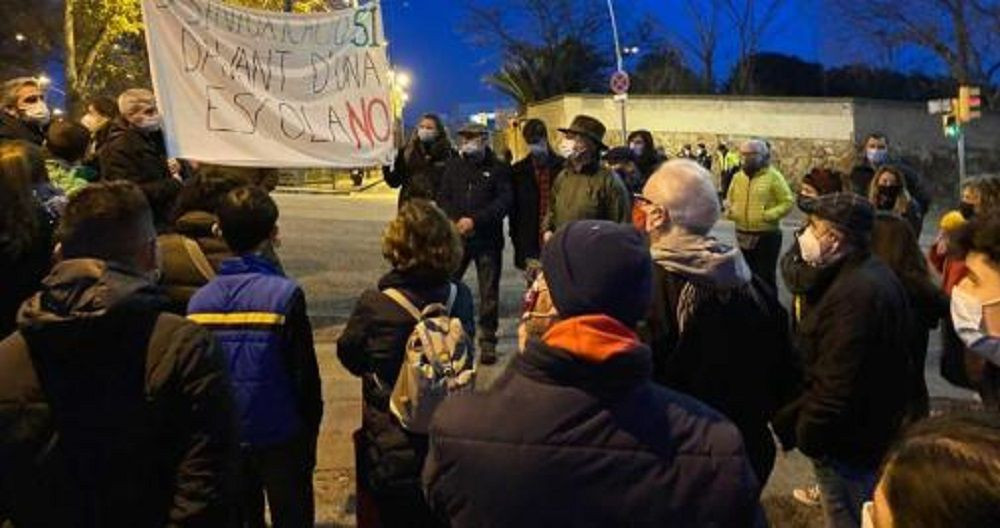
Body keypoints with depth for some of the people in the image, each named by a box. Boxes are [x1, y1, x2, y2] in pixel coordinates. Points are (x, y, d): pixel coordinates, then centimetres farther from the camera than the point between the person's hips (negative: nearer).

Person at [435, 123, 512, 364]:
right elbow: (443, 197, 8)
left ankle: (488, 341, 13)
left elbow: (504, 201, -8)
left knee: (489, 292, 3)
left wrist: (475, 220, -16)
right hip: (456, 236, 3)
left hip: (488, 238, -3)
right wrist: (455, 221, -10)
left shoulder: (498, 168, 1)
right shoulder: (452, 166, 12)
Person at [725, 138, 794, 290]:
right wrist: (729, 211, -3)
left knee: (766, 276, -1)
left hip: (767, 235, -5)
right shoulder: (738, 177, 9)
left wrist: (770, 215, -22)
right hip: (743, 234, 5)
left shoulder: (773, 176, -7)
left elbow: (788, 202, -8)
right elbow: (729, 200, 19)